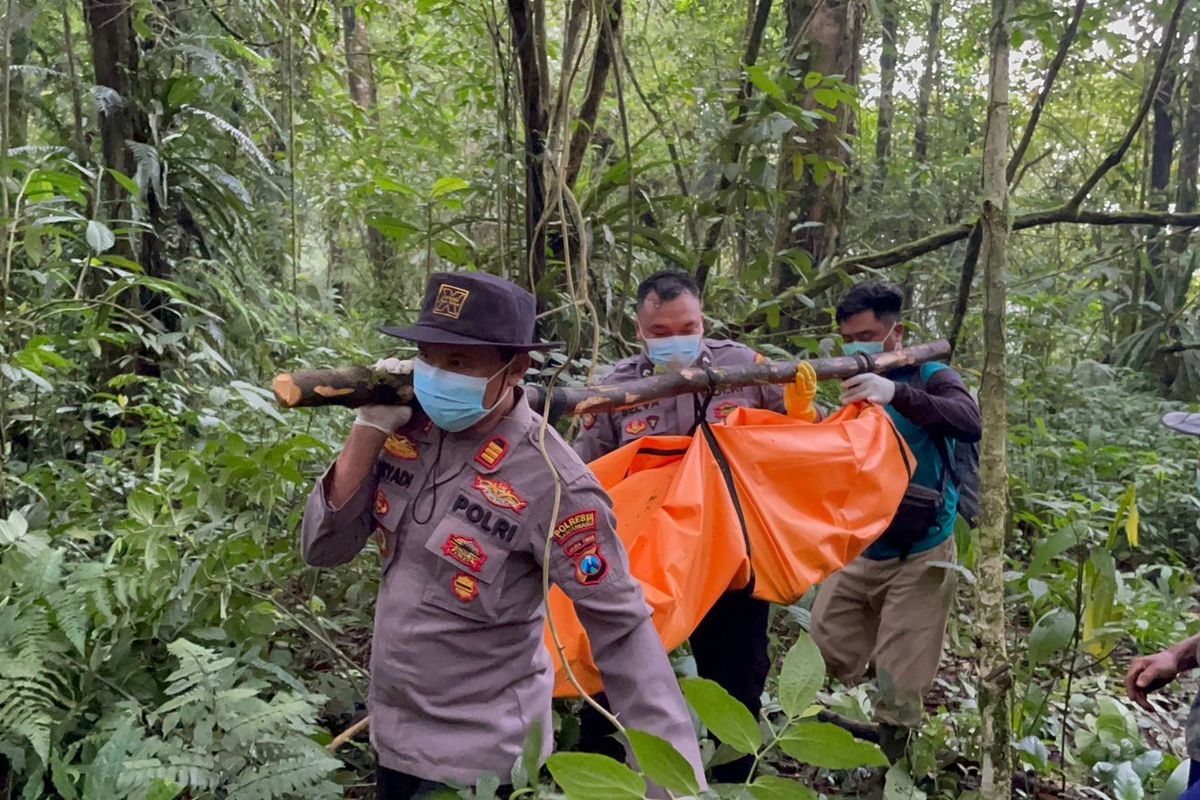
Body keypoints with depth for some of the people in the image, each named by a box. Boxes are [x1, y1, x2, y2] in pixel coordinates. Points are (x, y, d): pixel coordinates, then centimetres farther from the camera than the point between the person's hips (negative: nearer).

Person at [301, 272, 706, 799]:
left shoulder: (551, 484, -25)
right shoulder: (410, 431, -9)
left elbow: (620, 630, -20)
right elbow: (323, 549, -6)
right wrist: (370, 429, -18)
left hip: (479, 754, -6)